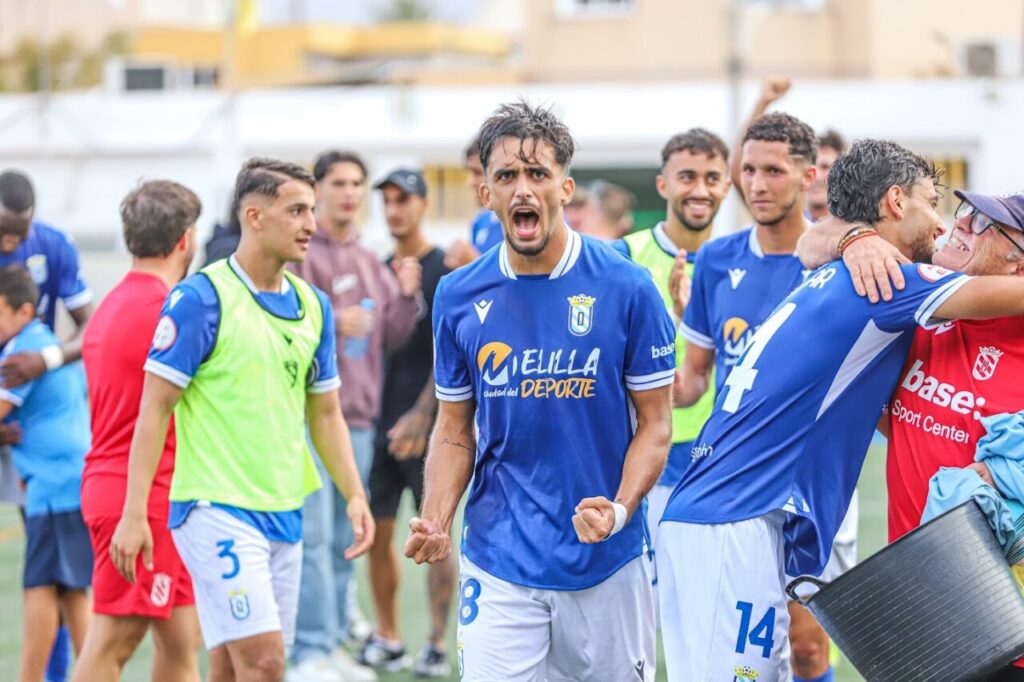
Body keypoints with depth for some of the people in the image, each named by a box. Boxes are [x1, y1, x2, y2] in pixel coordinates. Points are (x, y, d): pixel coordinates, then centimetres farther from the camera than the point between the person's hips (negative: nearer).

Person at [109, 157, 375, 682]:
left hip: (284, 515, 7)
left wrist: (354, 496, 7)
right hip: (217, 507, -7)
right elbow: (155, 408, -9)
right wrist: (133, 514, -14)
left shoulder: (314, 305, 11)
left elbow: (325, 413, 19)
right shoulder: (200, 298, -9)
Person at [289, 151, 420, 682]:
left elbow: (392, 337, 16)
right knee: (312, 538, -11)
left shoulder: (371, 263, 16)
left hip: (358, 418, 7)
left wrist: (407, 296, -1)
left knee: (343, 542, 11)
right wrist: (333, 320, -22)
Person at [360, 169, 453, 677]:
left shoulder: (445, 269, -4)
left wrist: (422, 415, -17)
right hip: (381, 420, 6)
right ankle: (387, 640, 14)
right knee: (376, 532, 5)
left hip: (426, 423, -6)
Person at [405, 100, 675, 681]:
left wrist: (619, 509, -18)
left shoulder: (626, 287, -6)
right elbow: (455, 428, 10)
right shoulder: (458, 297, 2)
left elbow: (654, 423, -1)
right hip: (498, 563, 1)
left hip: (607, 562, -1)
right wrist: (435, 522, -7)